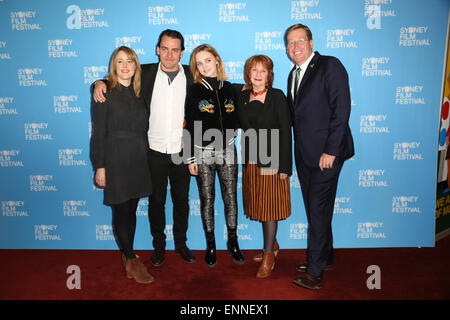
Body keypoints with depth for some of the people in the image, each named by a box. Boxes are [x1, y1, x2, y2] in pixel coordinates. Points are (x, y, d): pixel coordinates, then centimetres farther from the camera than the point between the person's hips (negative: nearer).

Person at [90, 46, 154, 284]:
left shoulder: (139, 94, 12)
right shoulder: (105, 94, -3)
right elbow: (98, 133, -6)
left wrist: (145, 157, 9)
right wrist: (100, 166, -11)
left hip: (138, 160, 5)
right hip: (115, 160, -5)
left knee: (131, 210, 12)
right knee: (121, 210, 1)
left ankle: (127, 256, 26)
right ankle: (131, 260, 14)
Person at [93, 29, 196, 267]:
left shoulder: (191, 76, -2)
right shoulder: (146, 74, -2)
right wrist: (100, 82, -9)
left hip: (181, 151, 0)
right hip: (154, 151, 0)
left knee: (181, 200, 14)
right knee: (156, 201, 13)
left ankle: (181, 243, 34)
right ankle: (159, 245, 33)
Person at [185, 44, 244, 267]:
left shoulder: (229, 88, 7)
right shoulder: (195, 91, -1)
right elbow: (190, 127, -3)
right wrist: (191, 158, -6)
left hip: (227, 151, 2)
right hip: (203, 153, -2)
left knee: (231, 198, 6)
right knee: (207, 200, 6)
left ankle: (233, 242, 23)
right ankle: (210, 246, 21)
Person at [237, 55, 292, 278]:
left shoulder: (277, 96, -5)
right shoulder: (243, 96, 9)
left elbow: (286, 132, -9)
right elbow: (242, 126, 12)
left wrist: (284, 166, -13)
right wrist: (245, 158, 2)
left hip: (271, 159, -5)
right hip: (250, 161, 5)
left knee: (270, 205, 1)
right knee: (258, 204, 13)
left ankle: (269, 256, 14)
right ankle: (272, 245, 32)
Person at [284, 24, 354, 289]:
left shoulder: (330, 66, -7)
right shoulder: (293, 75, 17)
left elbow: (342, 109, -15)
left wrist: (331, 150, -19)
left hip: (326, 152, -8)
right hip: (304, 153, 8)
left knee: (319, 210, -3)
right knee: (314, 208, 16)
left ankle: (315, 271, 8)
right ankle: (325, 257, 33)